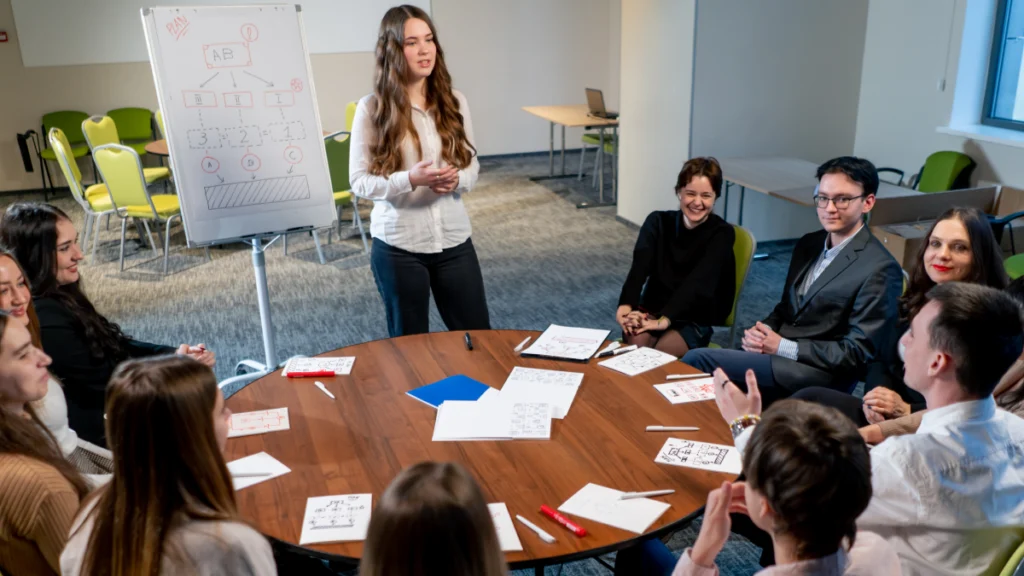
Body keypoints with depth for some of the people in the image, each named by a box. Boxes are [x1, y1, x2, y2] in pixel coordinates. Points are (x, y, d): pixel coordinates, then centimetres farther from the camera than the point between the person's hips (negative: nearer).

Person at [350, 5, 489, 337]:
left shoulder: (454, 102, 3)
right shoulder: (371, 108, -7)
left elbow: (472, 166, 9)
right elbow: (359, 182, -7)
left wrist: (457, 179, -14)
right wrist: (409, 179, -23)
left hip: (454, 240, 3)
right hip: (397, 246, -3)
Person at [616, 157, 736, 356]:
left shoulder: (722, 233, -6)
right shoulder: (658, 221, 2)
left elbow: (698, 282, -21)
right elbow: (640, 265, -16)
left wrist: (665, 320, -36)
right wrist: (626, 305, -34)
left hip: (694, 321, -2)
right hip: (652, 310, 2)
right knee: (635, 344, -29)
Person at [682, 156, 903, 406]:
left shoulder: (880, 269, -13)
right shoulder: (808, 244, 11)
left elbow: (858, 352, -14)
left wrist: (783, 347, -16)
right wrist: (763, 332, -4)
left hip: (820, 375, -7)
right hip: (776, 353, 7)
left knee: (697, 360, -19)